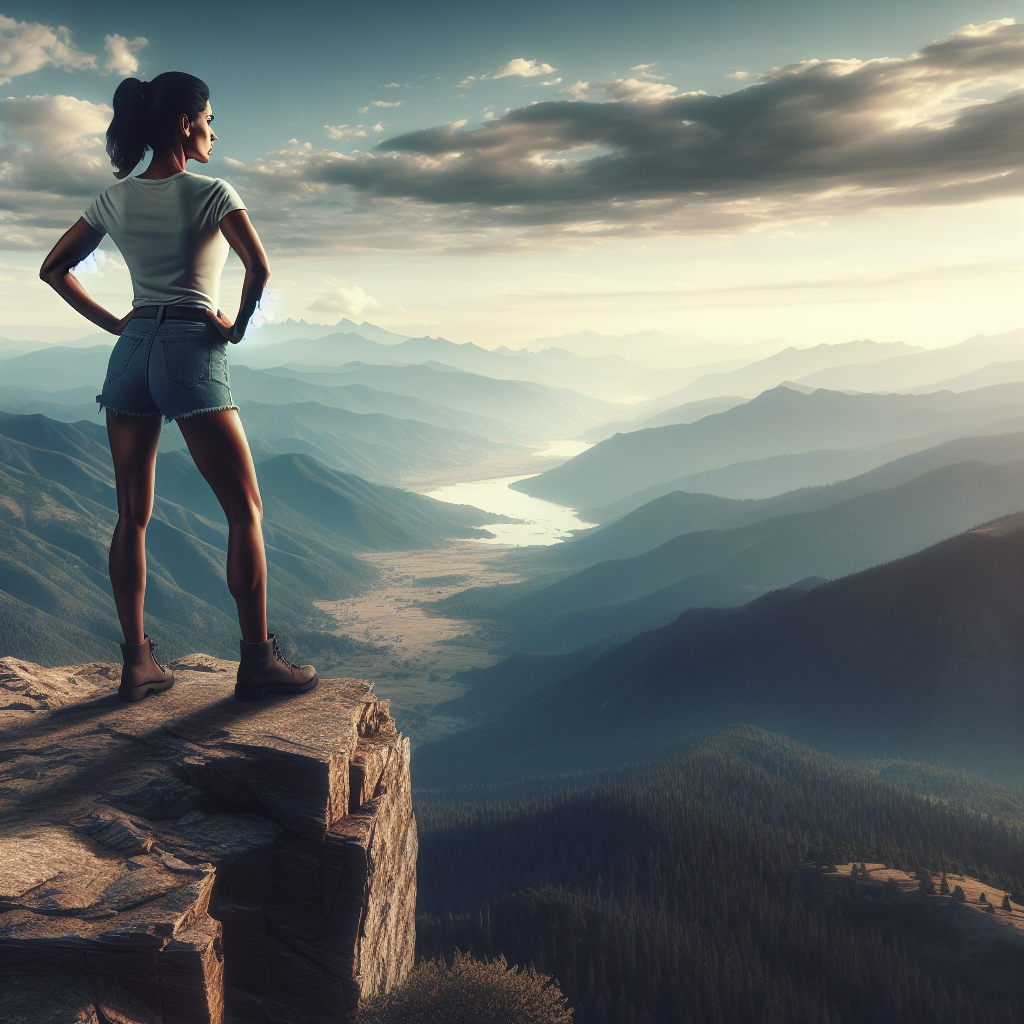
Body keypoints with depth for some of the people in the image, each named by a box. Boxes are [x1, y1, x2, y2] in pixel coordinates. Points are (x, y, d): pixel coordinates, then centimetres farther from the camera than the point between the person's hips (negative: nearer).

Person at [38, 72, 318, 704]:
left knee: (133, 516, 9)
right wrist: (238, 325, -5)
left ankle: (138, 661, 13)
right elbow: (259, 267, -20)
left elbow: (54, 268, 15)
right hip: (193, 352, -6)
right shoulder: (211, 193, -6)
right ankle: (258, 661, 2)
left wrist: (111, 323, 13)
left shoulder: (116, 199, 11)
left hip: (131, 352, 6)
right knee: (246, 511, 1)